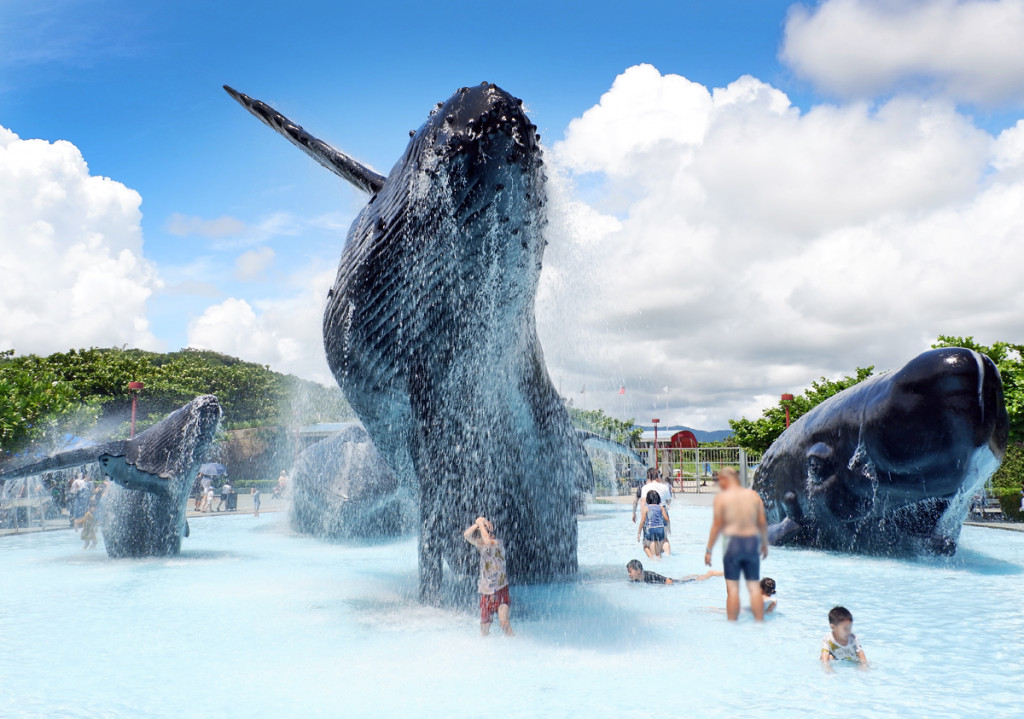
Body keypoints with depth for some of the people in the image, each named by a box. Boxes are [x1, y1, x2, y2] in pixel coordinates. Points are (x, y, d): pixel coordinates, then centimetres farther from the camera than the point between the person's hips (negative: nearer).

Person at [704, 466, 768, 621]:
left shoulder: (721, 497, -4)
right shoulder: (753, 495, 6)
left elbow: (717, 525, -7)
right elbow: (762, 522, 5)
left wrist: (709, 550, -1)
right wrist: (765, 544, 17)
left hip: (732, 541, -3)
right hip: (752, 540, 3)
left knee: (732, 588, 3)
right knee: (754, 587, 9)